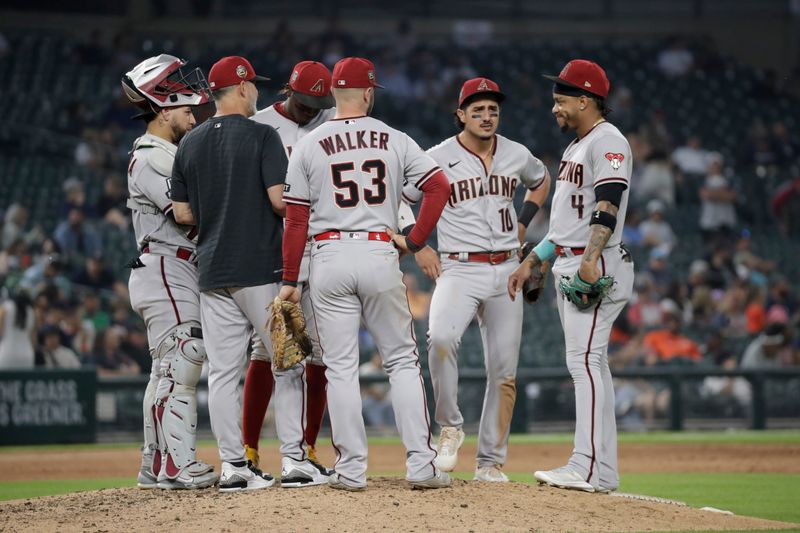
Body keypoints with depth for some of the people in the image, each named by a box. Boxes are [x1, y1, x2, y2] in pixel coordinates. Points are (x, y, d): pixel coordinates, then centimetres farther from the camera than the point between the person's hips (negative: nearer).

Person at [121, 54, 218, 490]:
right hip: (166, 270, -10)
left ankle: (156, 466, 13)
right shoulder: (148, 159, -10)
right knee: (180, 361, -14)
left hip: (182, 273, 10)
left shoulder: (174, 155, 21)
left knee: (169, 369, 10)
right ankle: (177, 463, -17)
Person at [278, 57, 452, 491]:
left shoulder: (309, 146, 1)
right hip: (380, 254, 1)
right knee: (402, 360, 8)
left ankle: (352, 469, 2)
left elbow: (296, 218, 0)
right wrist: (415, 241, 3)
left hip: (330, 257, 0)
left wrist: (289, 280, 4)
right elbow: (439, 186, -3)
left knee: (341, 368, 3)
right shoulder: (395, 141, 4)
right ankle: (420, 464, 1)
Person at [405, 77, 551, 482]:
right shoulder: (438, 158, -5)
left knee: (504, 369, 2)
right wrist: (419, 247, -5)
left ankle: (491, 462, 11)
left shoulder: (517, 156, 7)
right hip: (458, 269, -4)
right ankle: (450, 426, -12)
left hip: (506, 270, 4)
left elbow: (541, 181, 29)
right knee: (441, 338, -31)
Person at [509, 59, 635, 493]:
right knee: (587, 363, 9)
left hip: (597, 266, -11)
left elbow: (608, 205, -22)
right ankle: (602, 470, 10)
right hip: (568, 266, 11)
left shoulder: (607, 141, -9)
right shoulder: (575, 147, 22)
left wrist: (590, 259, -32)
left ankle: (590, 468, -21)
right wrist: (531, 261, 25)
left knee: (585, 360, -16)